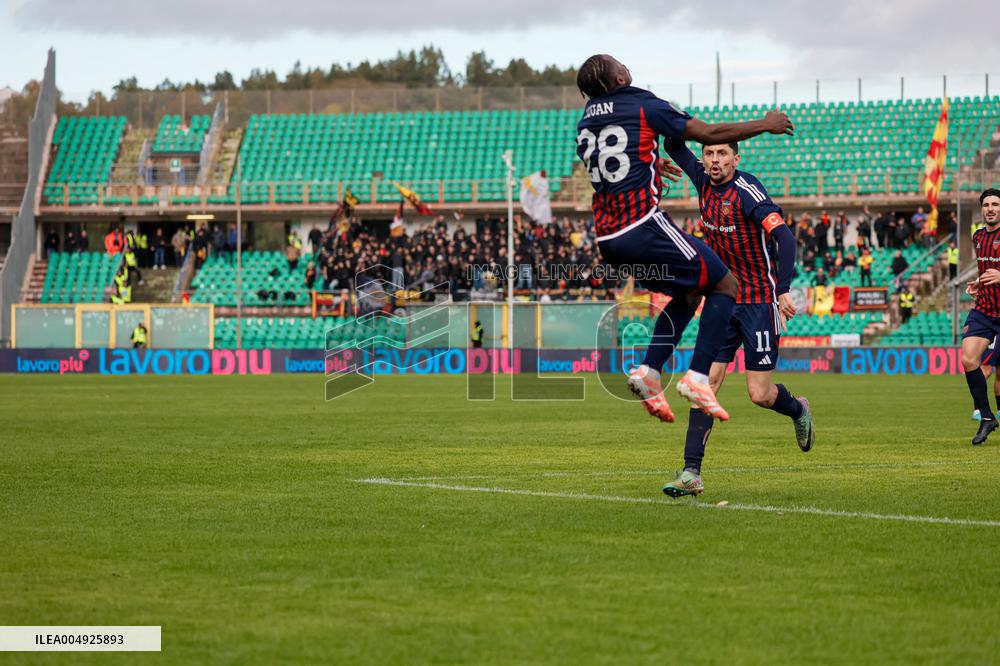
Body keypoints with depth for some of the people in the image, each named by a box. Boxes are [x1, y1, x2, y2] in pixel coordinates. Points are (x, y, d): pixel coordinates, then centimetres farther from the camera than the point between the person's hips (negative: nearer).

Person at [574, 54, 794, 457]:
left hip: (607, 238, 8)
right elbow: (709, 134, -4)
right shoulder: (643, 105, -3)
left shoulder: (585, 121, 17)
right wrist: (765, 125, 9)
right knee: (724, 285, 3)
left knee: (688, 293, 23)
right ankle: (697, 377, -9)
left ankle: (649, 371, 8)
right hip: (643, 225, -8)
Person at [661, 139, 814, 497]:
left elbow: (784, 237, -25)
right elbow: (674, 146, 13)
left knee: (759, 394, -5)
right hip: (723, 298, 6)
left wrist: (783, 290, -33)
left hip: (760, 300, -6)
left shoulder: (747, 191, -18)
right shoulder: (703, 181, 2)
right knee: (707, 382, -5)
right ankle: (691, 473, -6)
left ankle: (798, 410, 30)